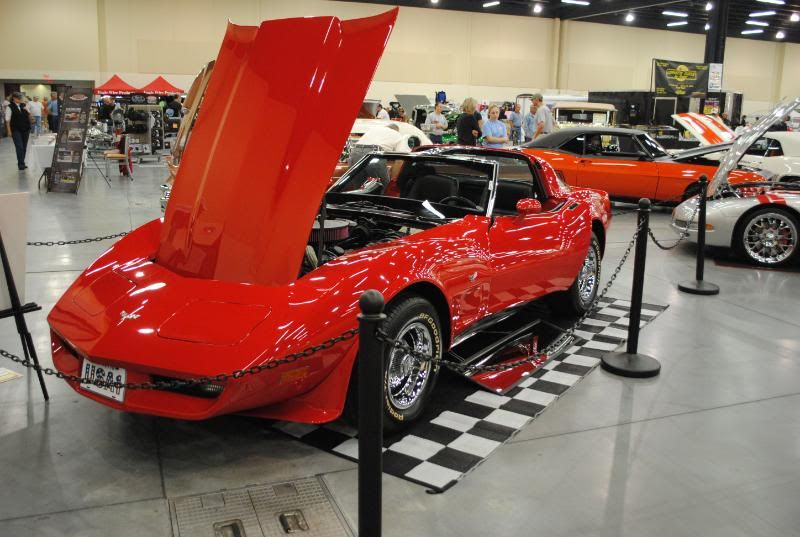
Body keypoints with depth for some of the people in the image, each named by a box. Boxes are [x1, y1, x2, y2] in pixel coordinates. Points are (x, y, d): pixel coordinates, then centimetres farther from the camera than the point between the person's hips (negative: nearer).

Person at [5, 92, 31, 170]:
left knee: (24, 147, 7)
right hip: (16, 130, -5)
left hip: (25, 129, 5)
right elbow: (8, 120, -5)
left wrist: (28, 112, -6)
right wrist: (9, 131, -10)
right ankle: (21, 164, -5)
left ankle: (21, 163, 16)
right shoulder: (10, 107, -5)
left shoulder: (23, 106, 9)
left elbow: (29, 116, 16)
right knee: (19, 147, -9)